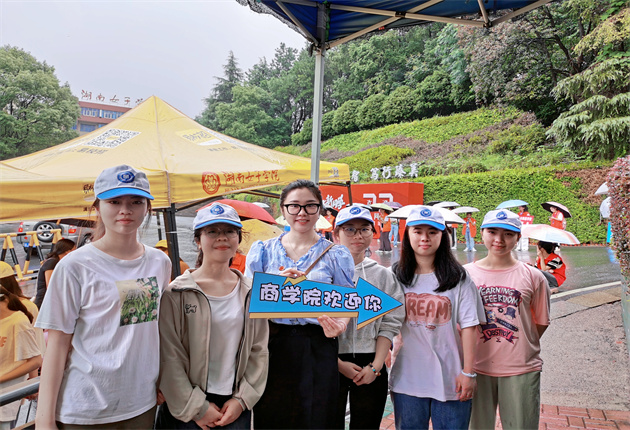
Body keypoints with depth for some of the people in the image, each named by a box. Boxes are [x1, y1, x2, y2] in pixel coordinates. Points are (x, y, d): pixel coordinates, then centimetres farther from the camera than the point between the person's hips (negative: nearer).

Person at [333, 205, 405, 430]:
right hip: (330, 365, -2)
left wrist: (376, 366, -6)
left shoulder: (383, 275, 7)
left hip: (370, 367, 2)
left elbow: (389, 325, 3)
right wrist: (339, 364, -11)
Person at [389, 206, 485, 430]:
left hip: (450, 379, -2)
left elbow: (468, 326, -4)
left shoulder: (458, 277, -2)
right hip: (407, 378, 2)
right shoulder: (397, 276, 3)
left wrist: (468, 372, -7)